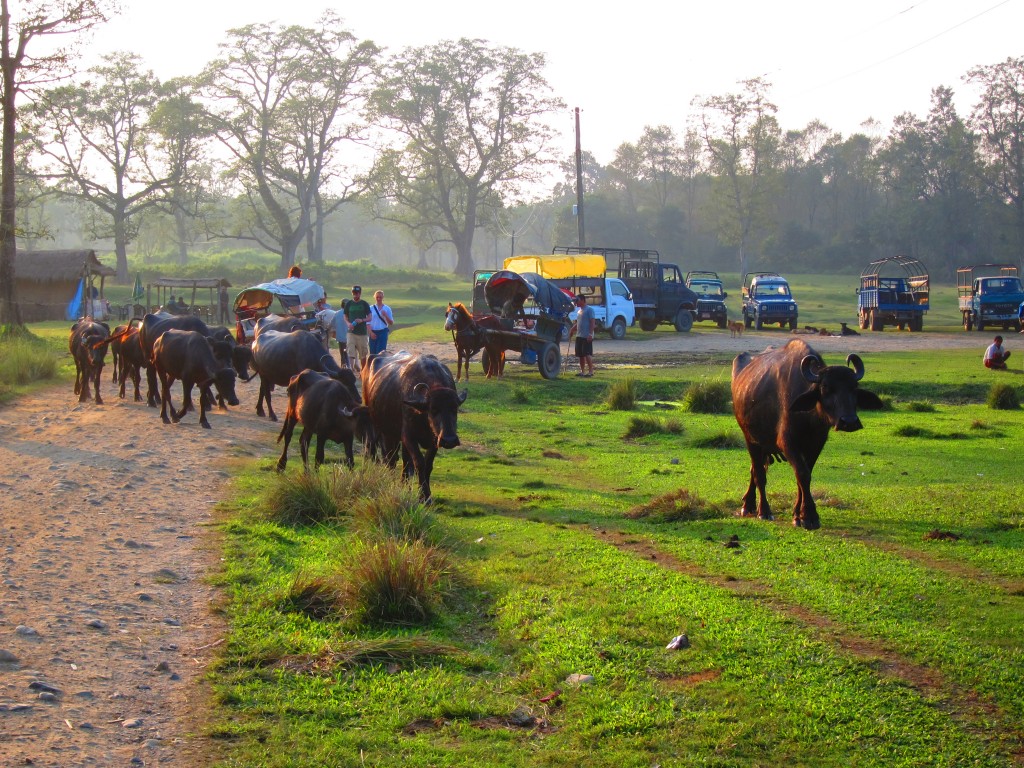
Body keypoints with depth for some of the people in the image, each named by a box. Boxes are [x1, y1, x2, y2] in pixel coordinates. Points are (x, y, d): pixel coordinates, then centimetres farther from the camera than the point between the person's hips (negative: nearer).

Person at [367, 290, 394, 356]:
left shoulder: (387, 309, 4)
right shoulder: (371, 308, 5)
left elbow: (391, 322, 4)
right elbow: (368, 321, 5)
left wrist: (385, 315, -13)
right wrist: (371, 332, -7)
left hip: (383, 332, -1)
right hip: (373, 332, 1)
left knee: (381, 352, -11)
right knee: (372, 352, 2)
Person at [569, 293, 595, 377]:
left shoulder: (589, 310, -8)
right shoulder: (579, 311, 19)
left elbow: (592, 322, -14)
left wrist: (590, 334, -22)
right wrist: (572, 330, 14)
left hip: (587, 337, -9)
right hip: (579, 336, 9)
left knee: (587, 354, -10)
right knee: (581, 355, 10)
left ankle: (591, 371, -7)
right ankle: (582, 371, 16)